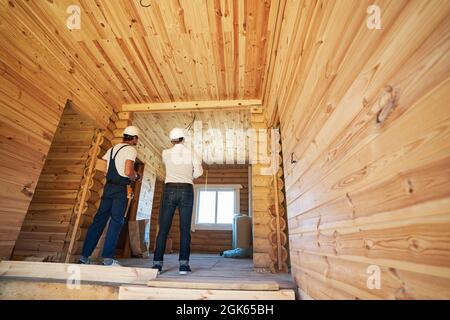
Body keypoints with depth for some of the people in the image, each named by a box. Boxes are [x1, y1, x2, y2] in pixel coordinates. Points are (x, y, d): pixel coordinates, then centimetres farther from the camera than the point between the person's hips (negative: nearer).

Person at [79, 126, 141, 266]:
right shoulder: (131, 149, -6)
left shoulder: (112, 148, 18)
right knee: (116, 222, -2)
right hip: (120, 189, -7)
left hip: (108, 186, 7)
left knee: (99, 220, 11)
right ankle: (107, 258, 1)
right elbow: (128, 171, -18)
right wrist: (135, 177, 2)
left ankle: (84, 256, 18)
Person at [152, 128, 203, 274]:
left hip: (170, 190, 0)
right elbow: (199, 172, -4)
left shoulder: (166, 153, 6)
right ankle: (184, 264, -3)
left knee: (163, 228, 4)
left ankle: (157, 263, 3)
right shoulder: (192, 154, 5)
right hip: (186, 191, 0)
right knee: (185, 229, 1)